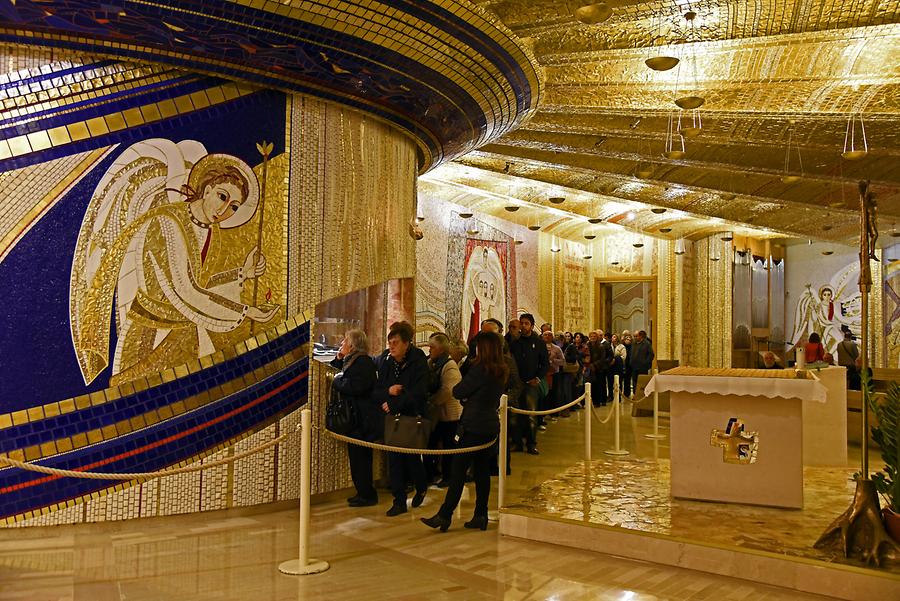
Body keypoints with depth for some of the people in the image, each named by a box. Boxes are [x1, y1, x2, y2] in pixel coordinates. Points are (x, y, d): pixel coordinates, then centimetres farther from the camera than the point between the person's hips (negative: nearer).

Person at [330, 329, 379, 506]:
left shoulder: (363, 362, -17)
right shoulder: (351, 361, 16)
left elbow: (357, 387, -29)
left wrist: (337, 381, -14)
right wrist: (338, 358, 8)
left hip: (362, 420, -10)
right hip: (355, 417, 10)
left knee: (359, 457, -3)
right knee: (359, 456, 15)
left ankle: (367, 495, 7)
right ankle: (365, 493, 24)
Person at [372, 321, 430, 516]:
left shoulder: (418, 363, -11)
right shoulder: (386, 363, 6)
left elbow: (418, 394, -19)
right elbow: (375, 392, 6)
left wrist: (393, 404, -18)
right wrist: (387, 392, -16)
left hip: (412, 418, -4)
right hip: (391, 420, 5)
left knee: (411, 457, 4)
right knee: (394, 458, 2)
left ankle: (421, 488, 33)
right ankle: (399, 500, 11)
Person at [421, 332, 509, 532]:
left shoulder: (480, 368, -17)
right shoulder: (502, 371, 8)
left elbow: (458, 392, -11)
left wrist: (462, 393, 10)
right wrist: (469, 399, 5)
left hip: (474, 426, -8)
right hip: (491, 425, 8)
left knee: (458, 470, -3)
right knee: (482, 471, 12)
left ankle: (444, 516, 0)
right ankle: (481, 516, 16)